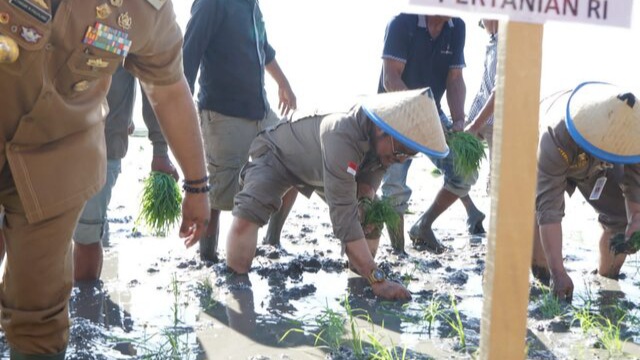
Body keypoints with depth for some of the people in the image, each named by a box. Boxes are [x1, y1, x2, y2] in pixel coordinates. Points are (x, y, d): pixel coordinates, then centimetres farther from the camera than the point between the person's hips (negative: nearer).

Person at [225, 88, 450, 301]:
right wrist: (378, 281, -49)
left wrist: (367, 197, -27)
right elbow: (343, 216, -48)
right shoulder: (341, 137, -47)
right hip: (277, 154, -7)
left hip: (317, 166, 7)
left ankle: (359, 278, 14)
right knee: (249, 211, -32)